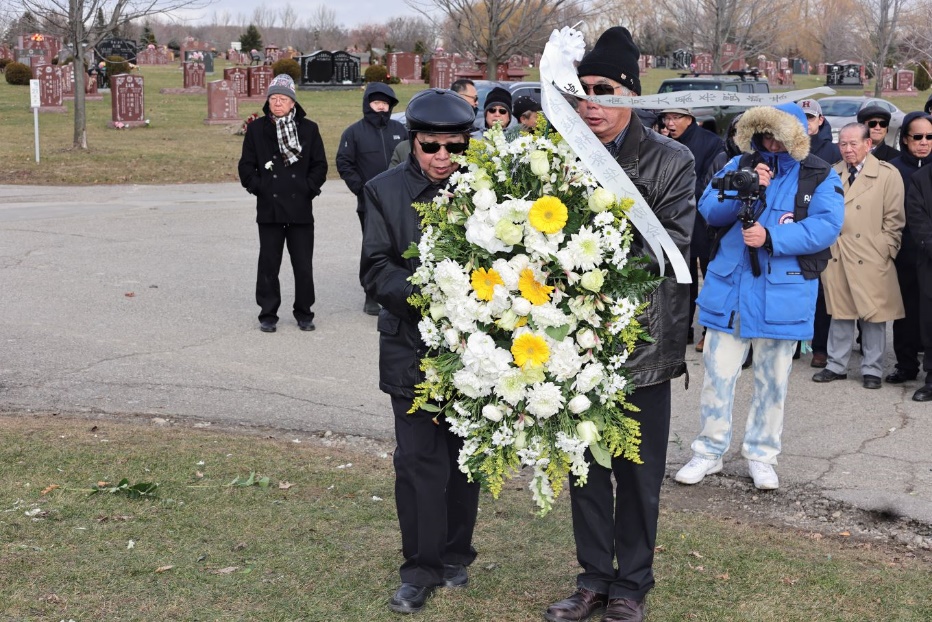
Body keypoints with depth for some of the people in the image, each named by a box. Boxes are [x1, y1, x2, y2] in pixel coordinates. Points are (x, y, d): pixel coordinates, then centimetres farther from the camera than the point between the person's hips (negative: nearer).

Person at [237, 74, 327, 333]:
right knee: (268, 265, 5)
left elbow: (320, 165, 8)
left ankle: (304, 313, 19)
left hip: (301, 208, 0)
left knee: (304, 265, 5)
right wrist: (257, 187, -4)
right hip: (269, 208, 0)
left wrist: (309, 188, -3)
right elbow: (246, 166, 8)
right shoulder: (256, 129, 4)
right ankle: (268, 314, 15)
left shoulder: (308, 128, 4)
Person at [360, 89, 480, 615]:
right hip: (412, 347, -1)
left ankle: (455, 556, 29)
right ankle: (421, 567, 12)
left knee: (464, 457, 13)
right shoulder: (387, 191, -2)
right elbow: (376, 269, -6)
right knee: (418, 459, 1)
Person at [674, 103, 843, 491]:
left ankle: (761, 454, 24)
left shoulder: (819, 177, -1)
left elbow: (827, 226, -15)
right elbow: (709, 211, -1)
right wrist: (744, 190, -17)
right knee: (717, 373, 5)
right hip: (728, 287, 2)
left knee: (772, 379, 10)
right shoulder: (740, 165, 7)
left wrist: (771, 237, -23)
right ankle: (710, 451, 17)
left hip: (782, 294, -2)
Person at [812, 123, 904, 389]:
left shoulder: (887, 174, -3)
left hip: (872, 259, -3)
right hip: (836, 256, 3)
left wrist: (885, 252, -7)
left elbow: (894, 219, -3)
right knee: (840, 312, 11)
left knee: (873, 315, 4)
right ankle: (837, 366, 21)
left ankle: (871, 370, 15)